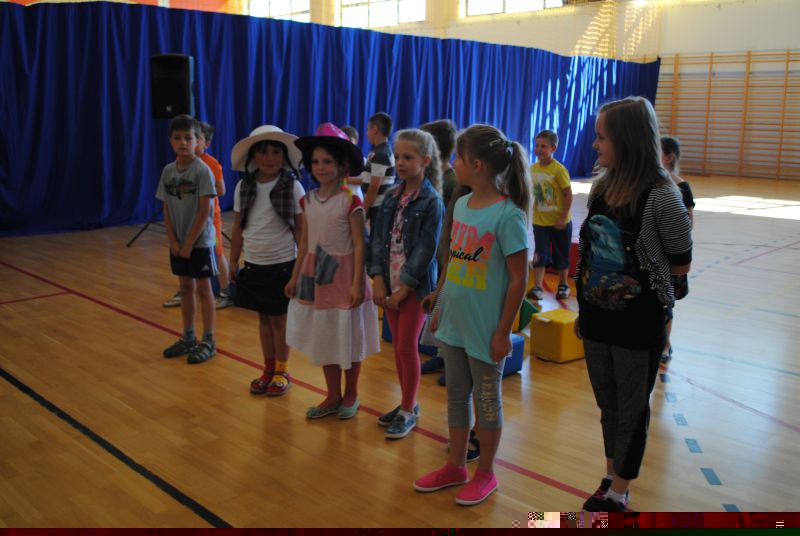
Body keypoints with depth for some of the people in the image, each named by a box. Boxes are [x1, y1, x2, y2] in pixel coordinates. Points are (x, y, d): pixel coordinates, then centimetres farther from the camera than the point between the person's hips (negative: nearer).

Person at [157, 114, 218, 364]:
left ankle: (208, 342, 12)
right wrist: (173, 241, -4)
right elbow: (167, 209, 5)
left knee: (203, 289, 3)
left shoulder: (202, 171, -14)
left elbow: (204, 211, -16)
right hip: (178, 243, 5)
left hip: (200, 242, -5)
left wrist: (189, 244, -15)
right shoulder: (168, 171, 3)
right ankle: (188, 338, 25)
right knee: (185, 288, 13)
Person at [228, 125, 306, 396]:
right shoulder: (244, 186, 1)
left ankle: (282, 371, 21)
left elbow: (301, 229, -5)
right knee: (263, 317, 13)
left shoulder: (293, 187, -8)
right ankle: (268, 368, 26)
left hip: (283, 264, -3)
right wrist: (233, 261, 9)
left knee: (279, 318, 6)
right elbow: (238, 228, 8)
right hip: (254, 264, 3)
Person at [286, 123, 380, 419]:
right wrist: (295, 276, 11)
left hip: (342, 274, -5)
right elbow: (305, 242, 10)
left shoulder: (350, 201, -12)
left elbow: (359, 245, -12)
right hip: (315, 273, 5)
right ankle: (332, 397, 28)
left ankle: (350, 395, 27)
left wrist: (357, 283, -16)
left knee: (348, 338, 8)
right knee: (324, 338, 13)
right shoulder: (309, 200, 4)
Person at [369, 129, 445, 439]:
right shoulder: (391, 197, 6)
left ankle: (409, 412, 15)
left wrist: (403, 288, -15)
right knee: (398, 346, 13)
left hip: (416, 285, -6)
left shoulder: (432, 201, -11)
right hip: (389, 282, 6)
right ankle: (408, 403, 28)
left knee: (407, 347, 0)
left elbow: (426, 249, -15)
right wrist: (378, 280, -6)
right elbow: (379, 239, 4)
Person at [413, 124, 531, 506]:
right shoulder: (462, 205, 4)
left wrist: (503, 332, -14)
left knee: (487, 400, 10)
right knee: (456, 395, 18)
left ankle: (485, 474, 29)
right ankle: (456, 466, 34)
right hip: (455, 322, 7)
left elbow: (519, 280, -16)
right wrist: (441, 309, 12)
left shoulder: (508, 215, -18)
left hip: (485, 329, -7)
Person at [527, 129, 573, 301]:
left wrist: (563, 218, -17)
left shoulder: (559, 169, -17)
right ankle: (538, 287, 1)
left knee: (561, 255, 11)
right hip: (540, 221, 4)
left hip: (559, 222, -4)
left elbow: (568, 195, -14)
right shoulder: (533, 168, -1)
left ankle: (563, 285, 27)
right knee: (540, 255, 0)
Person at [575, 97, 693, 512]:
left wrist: (641, 266, -2)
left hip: (639, 322, -6)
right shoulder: (601, 187, 1)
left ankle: (618, 492, 28)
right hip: (597, 317, 6)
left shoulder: (660, 196, -18)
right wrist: (582, 311, 11)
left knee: (631, 409, 11)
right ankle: (611, 477, 38)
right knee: (607, 404, 19)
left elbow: (680, 264, -8)